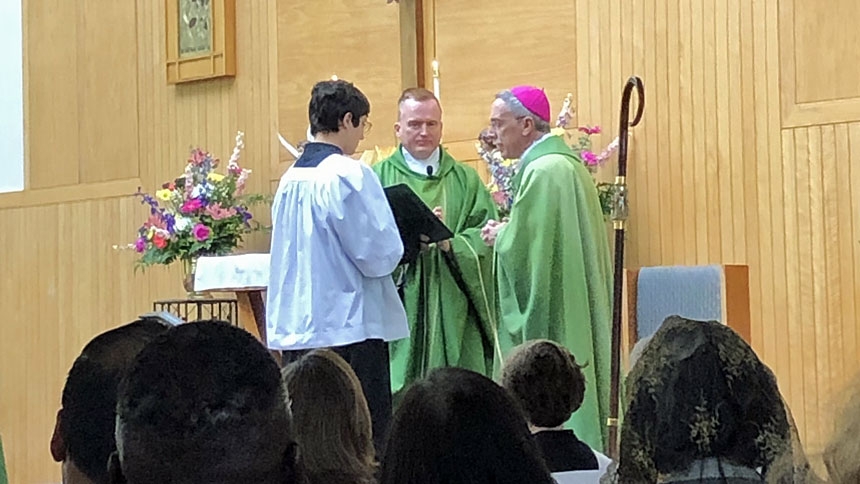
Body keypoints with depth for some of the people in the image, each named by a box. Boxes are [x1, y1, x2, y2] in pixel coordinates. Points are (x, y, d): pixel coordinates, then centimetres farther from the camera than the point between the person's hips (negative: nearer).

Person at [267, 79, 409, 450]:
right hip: (349, 329, -7)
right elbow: (378, 256, -15)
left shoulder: (291, 179, 9)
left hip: (295, 331, 7)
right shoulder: (350, 175, -13)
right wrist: (398, 241, 6)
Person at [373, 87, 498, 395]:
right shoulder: (379, 178, 7)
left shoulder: (465, 180, 14)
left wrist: (451, 243, -15)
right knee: (398, 396, -5)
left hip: (452, 314, 2)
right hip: (399, 308, -2)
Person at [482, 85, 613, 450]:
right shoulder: (569, 164, 13)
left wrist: (500, 235, -1)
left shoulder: (541, 173, -17)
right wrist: (507, 232, 9)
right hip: (573, 316, 10)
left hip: (547, 324, -10)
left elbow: (521, 248, -20)